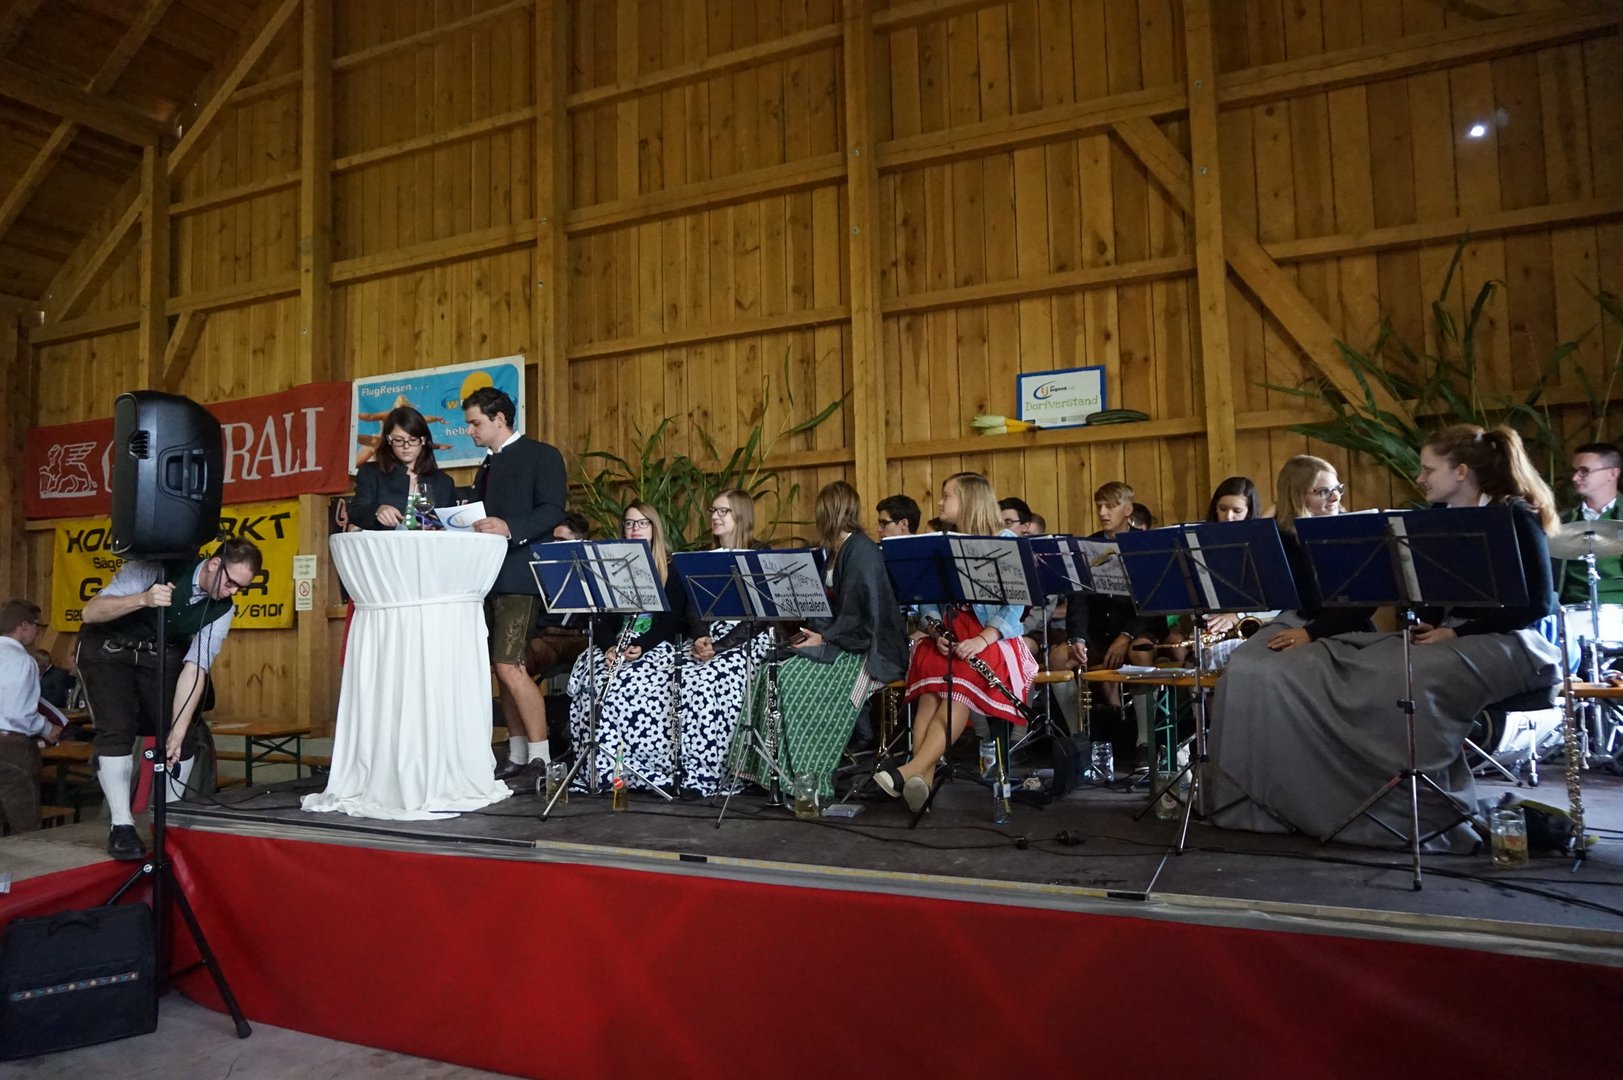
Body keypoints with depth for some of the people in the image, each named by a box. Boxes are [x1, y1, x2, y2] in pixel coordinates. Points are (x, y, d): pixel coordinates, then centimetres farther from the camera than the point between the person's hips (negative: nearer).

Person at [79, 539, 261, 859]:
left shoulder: (222, 609, -19)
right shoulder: (157, 568, -30)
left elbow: (196, 667, -21)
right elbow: (90, 612, -30)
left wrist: (177, 731, -29)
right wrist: (143, 599, -49)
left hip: (161, 654, 4)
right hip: (108, 648, -4)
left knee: (184, 735, -5)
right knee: (117, 729, -18)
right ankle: (122, 825, -10)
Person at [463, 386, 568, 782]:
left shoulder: (541, 455, -2)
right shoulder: (487, 467, 23)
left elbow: (553, 511, -14)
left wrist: (510, 528, -28)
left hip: (519, 576, -8)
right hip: (488, 577, 9)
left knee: (508, 666, -14)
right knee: (503, 668, 9)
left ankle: (540, 757, -8)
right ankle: (517, 757, 15)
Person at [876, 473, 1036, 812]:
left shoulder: (1006, 542, 1)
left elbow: (1015, 603, -8)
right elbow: (928, 597, 9)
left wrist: (983, 639, -21)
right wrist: (938, 631, -11)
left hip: (994, 637, -3)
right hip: (948, 633, 4)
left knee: (961, 690, -34)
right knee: (931, 688, -30)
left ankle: (912, 770, -43)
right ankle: (923, 777, -39)